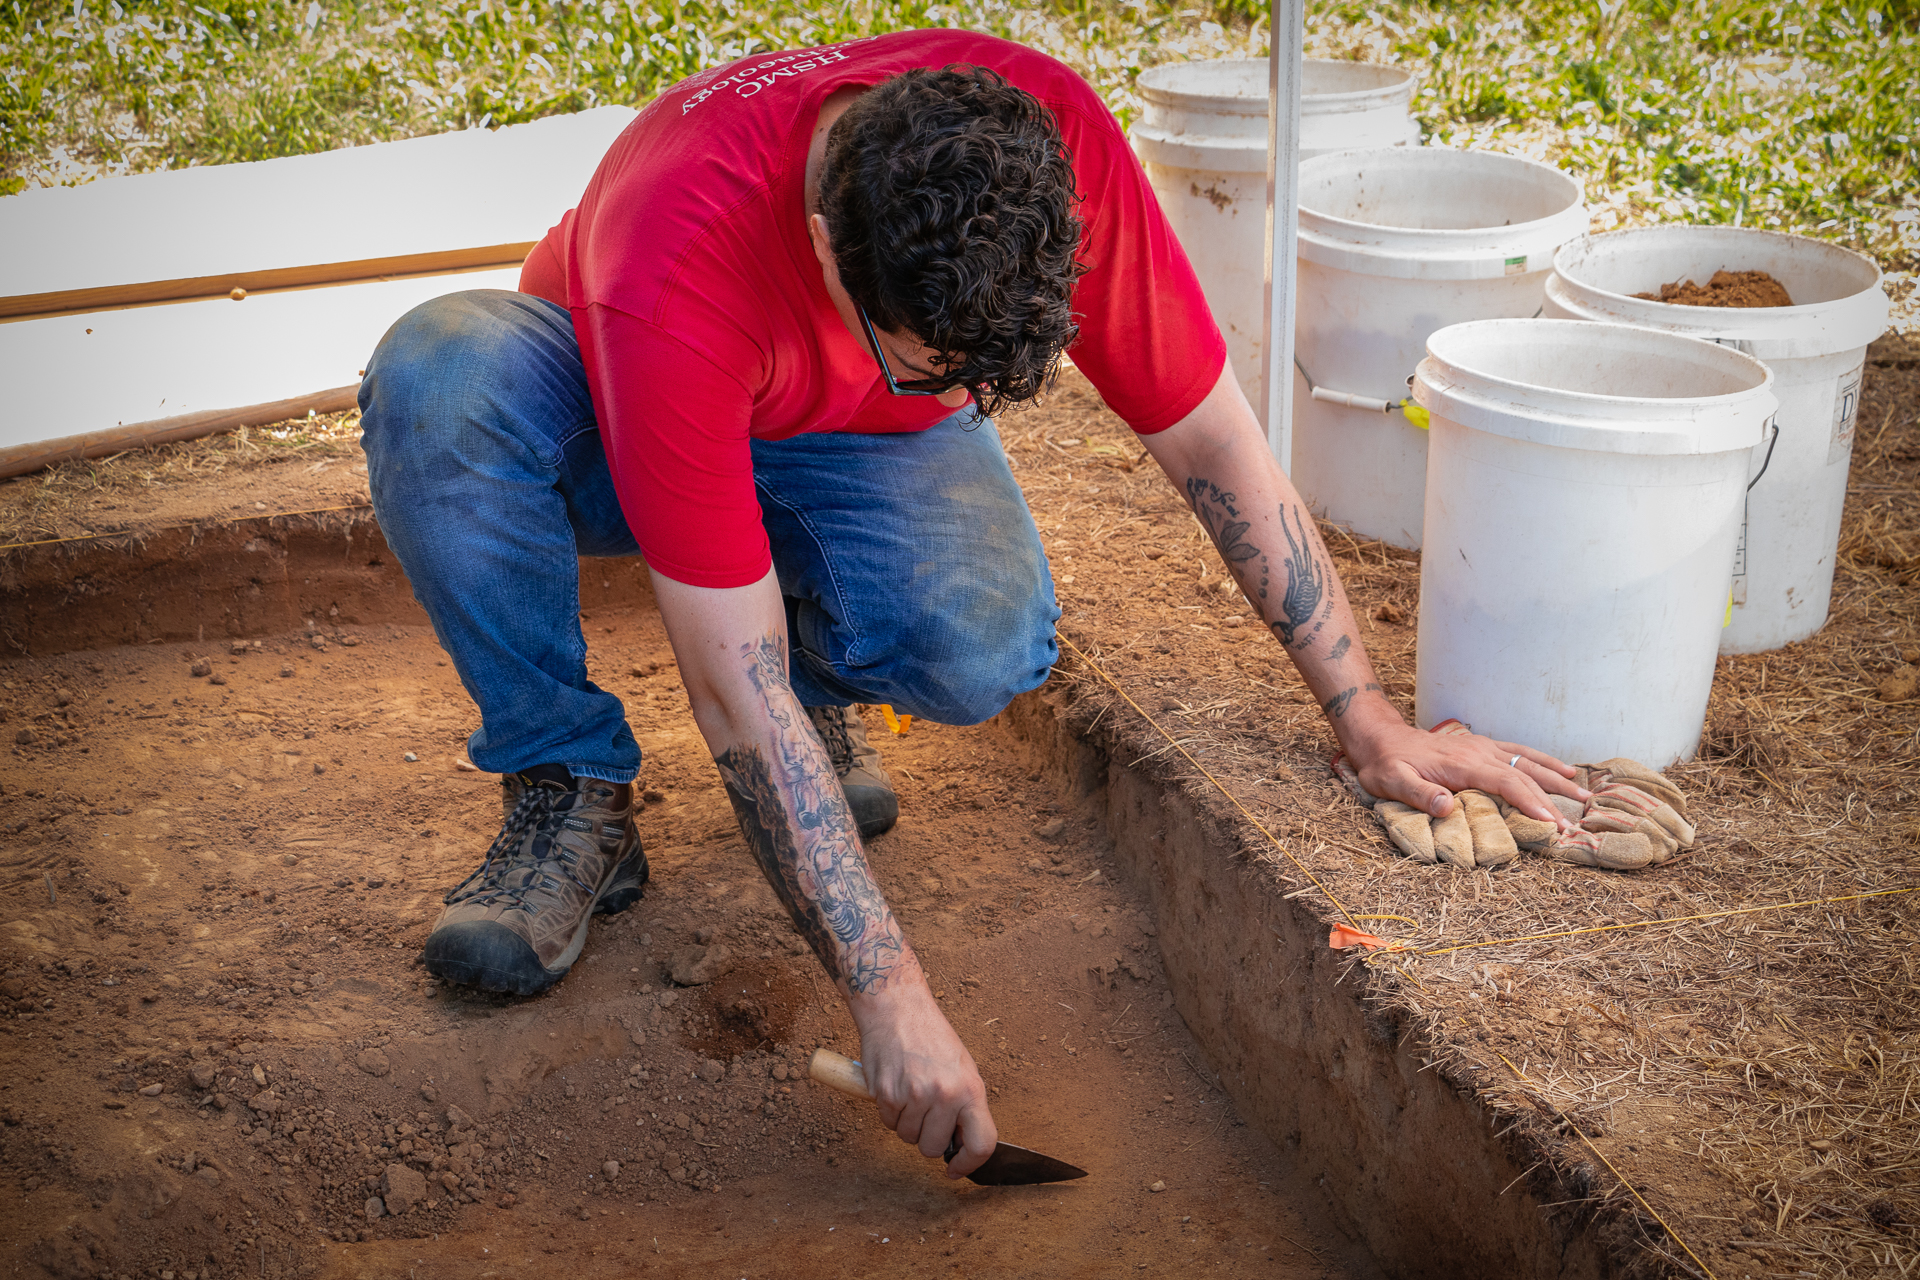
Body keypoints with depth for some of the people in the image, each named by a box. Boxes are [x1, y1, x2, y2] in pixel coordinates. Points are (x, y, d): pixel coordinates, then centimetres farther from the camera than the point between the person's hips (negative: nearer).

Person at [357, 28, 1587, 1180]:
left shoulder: (1051, 141, -33)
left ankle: (814, 676, 2)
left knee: (988, 644, -34)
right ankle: (573, 797, -17)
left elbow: (1212, 439, -20)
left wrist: (1370, 721, -20)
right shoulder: (674, 273, -42)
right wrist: (889, 994, -40)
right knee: (440, 376, -37)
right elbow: (733, 688, -38)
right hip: (604, 411, -1)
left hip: (863, 447, 2)